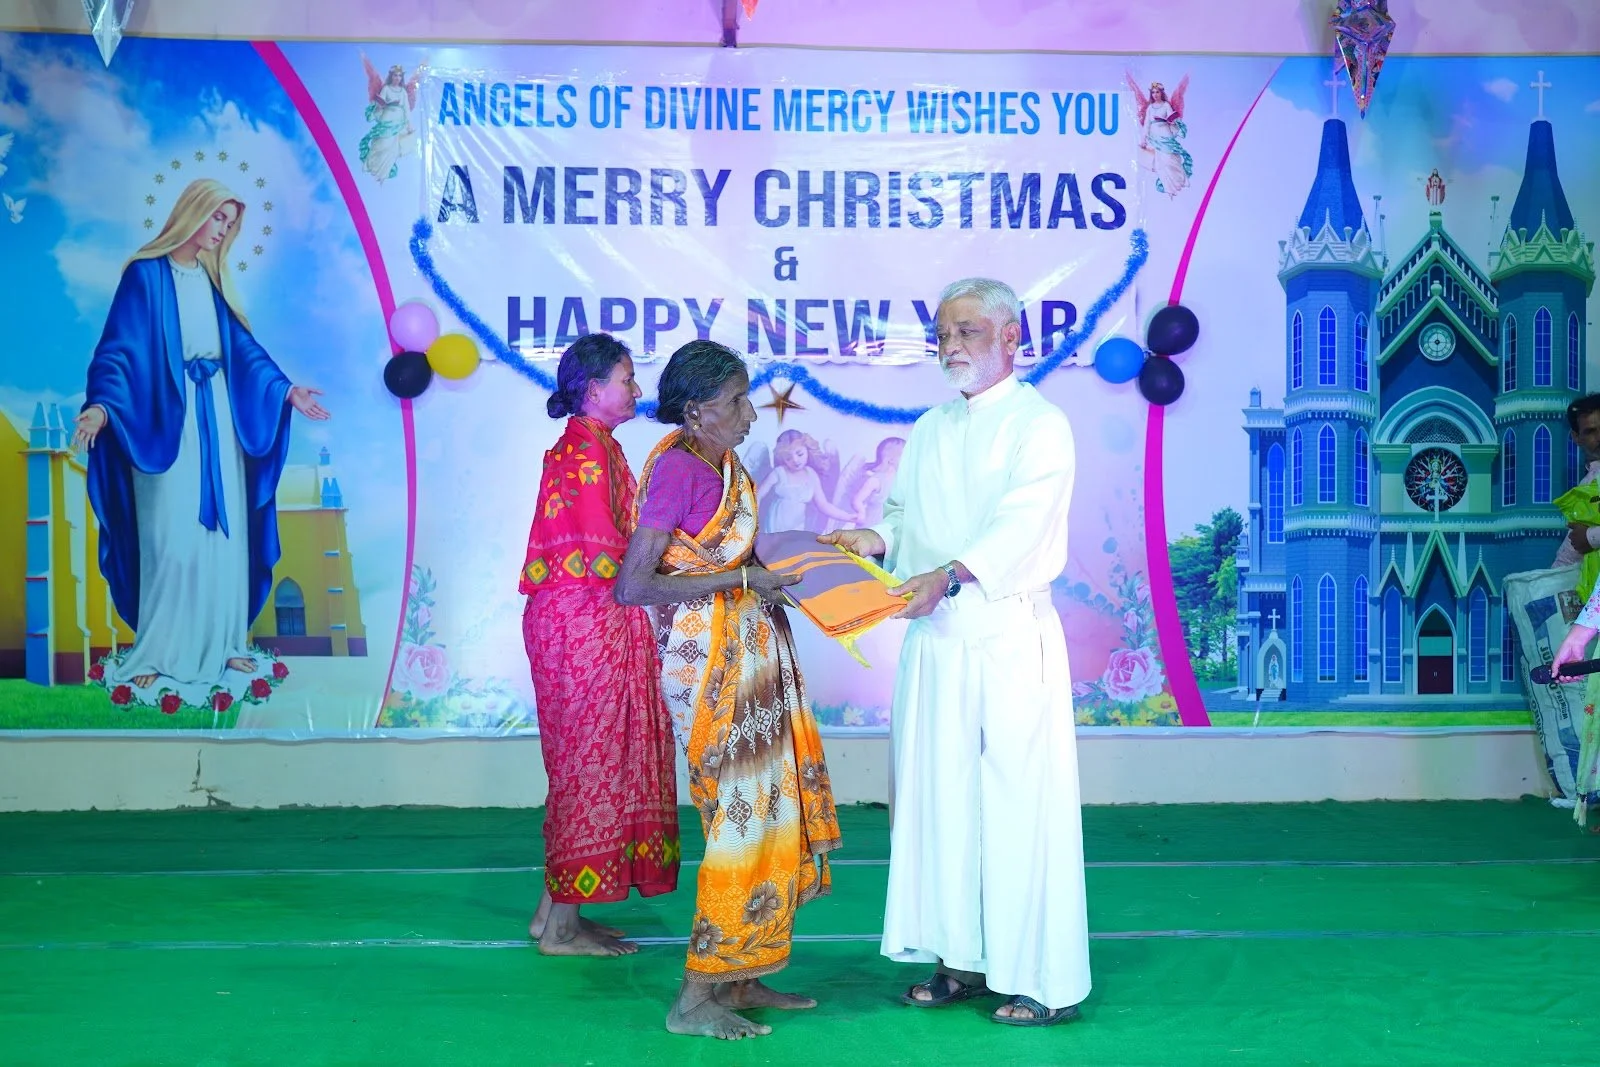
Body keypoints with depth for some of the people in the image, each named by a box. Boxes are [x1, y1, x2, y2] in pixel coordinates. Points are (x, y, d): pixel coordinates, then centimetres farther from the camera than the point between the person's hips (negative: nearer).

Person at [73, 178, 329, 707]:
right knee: (172, 538, -8)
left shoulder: (211, 278, 12)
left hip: (217, 417, 6)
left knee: (223, 532, 6)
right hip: (166, 419, -6)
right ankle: (158, 655, 1)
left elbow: (241, 345, 18)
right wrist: (101, 404, -27)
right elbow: (120, 346, -14)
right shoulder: (146, 273, -6)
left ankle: (220, 644, 14)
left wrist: (285, 389, 14)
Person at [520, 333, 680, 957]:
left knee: (583, 761, 13)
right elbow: (606, 549, -19)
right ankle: (563, 926, 3)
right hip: (588, 619, -10)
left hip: (571, 617, 10)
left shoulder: (578, 446, 17)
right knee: (590, 760, -4)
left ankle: (556, 911, 19)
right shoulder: (591, 448, -14)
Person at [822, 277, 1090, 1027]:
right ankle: (963, 958, 18)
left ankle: (1043, 978, 2)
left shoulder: (1039, 424, -4)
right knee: (940, 794, 8)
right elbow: (903, 513, 18)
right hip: (933, 635, 7)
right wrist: (875, 539, -5)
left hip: (1009, 634, -6)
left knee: (1019, 799, -5)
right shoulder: (930, 430, 17)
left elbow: (1021, 523, -18)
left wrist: (950, 574, -33)